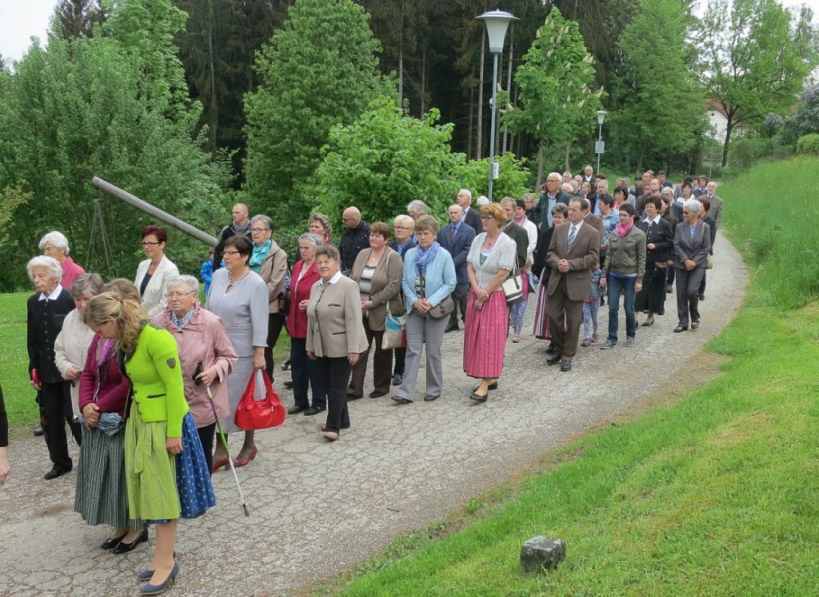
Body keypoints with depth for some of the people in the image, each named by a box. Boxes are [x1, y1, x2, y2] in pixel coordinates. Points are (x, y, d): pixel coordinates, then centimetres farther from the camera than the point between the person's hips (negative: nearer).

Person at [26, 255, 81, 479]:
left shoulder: (70, 299, -11)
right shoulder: (33, 302, 8)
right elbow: (32, 340, 12)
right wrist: (33, 370, 8)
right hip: (45, 372, 6)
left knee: (74, 415, 0)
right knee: (50, 418, 10)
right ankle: (60, 462, 22)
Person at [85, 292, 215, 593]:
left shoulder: (156, 339, -21)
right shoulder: (128, 341, 4)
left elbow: (174, 388, -19)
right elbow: (137, 383, 6)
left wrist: (174, 433, -18)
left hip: (163, 423, -8)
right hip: (139, 421, 8)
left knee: (162, 491, 1)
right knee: (151, 490, 12)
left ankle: (166, 561, 13)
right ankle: (164, 555, 22)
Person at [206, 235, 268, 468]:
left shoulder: (256, 284, -14)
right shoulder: (218, 276, 3)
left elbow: (260, 322, -16)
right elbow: (208, 308, 13)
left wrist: (259, 353, -18)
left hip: (242, 351, -5)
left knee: (244, 398, 7)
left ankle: (249, 445, 25)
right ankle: (220, 450, 13)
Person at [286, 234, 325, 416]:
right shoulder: (297, 266, 10)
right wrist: (290, 318, 14)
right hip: (296, 324, 7)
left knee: (314, 365, 3)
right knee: (297, 363, 12)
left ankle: (319, 402, 16)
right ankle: (300, 401, 24)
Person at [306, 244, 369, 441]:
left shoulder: (348, 286, -12)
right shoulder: (315, 287, 11)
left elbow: (354, 320, -17)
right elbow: (311, 319, 16)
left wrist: (353, 349, -20)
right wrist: (310, 345, 16)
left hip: (341, 347, -7)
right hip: (322, 348, 7)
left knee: (337, 386, -3)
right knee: (326, 385, 11)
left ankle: (334, 426, 3)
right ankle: (342, 420, 25)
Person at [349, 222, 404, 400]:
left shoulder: (393, 258, -8)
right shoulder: (362, 254, 11)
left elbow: (394, 286, -16)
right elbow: (352, 279, 14)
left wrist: (372, 302, -18)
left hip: (382, 312, -4)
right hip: (360, 311, 5)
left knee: (382, 351, 9)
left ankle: (382, 386, 24)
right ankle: (355, 389, 4)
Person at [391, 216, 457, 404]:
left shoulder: (444, 256, -7)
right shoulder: (410, 255, 3)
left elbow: (451, 283, -8)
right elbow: (405, 281, 6)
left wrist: (431, 302, -16)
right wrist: (415, 301, -10)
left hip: (436, 309, -3)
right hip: (414, 308, 3)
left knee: (433, 351, 6)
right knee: (412, 350, 0)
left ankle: (434, 389, 21)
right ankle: (406, 391, -1)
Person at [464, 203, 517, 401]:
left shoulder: (507, 243, -10)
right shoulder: (478, 239, 8)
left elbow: (503, 273, -14)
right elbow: (470, 266, 5)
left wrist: (486, 294, -11)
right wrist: (476, 289, -10)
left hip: (495, 296, -6)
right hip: (476, 295, 7)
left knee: (490, 338, -8)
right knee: (475, 337, 7)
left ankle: (484, 385, -8)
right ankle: (490, 378, 19)